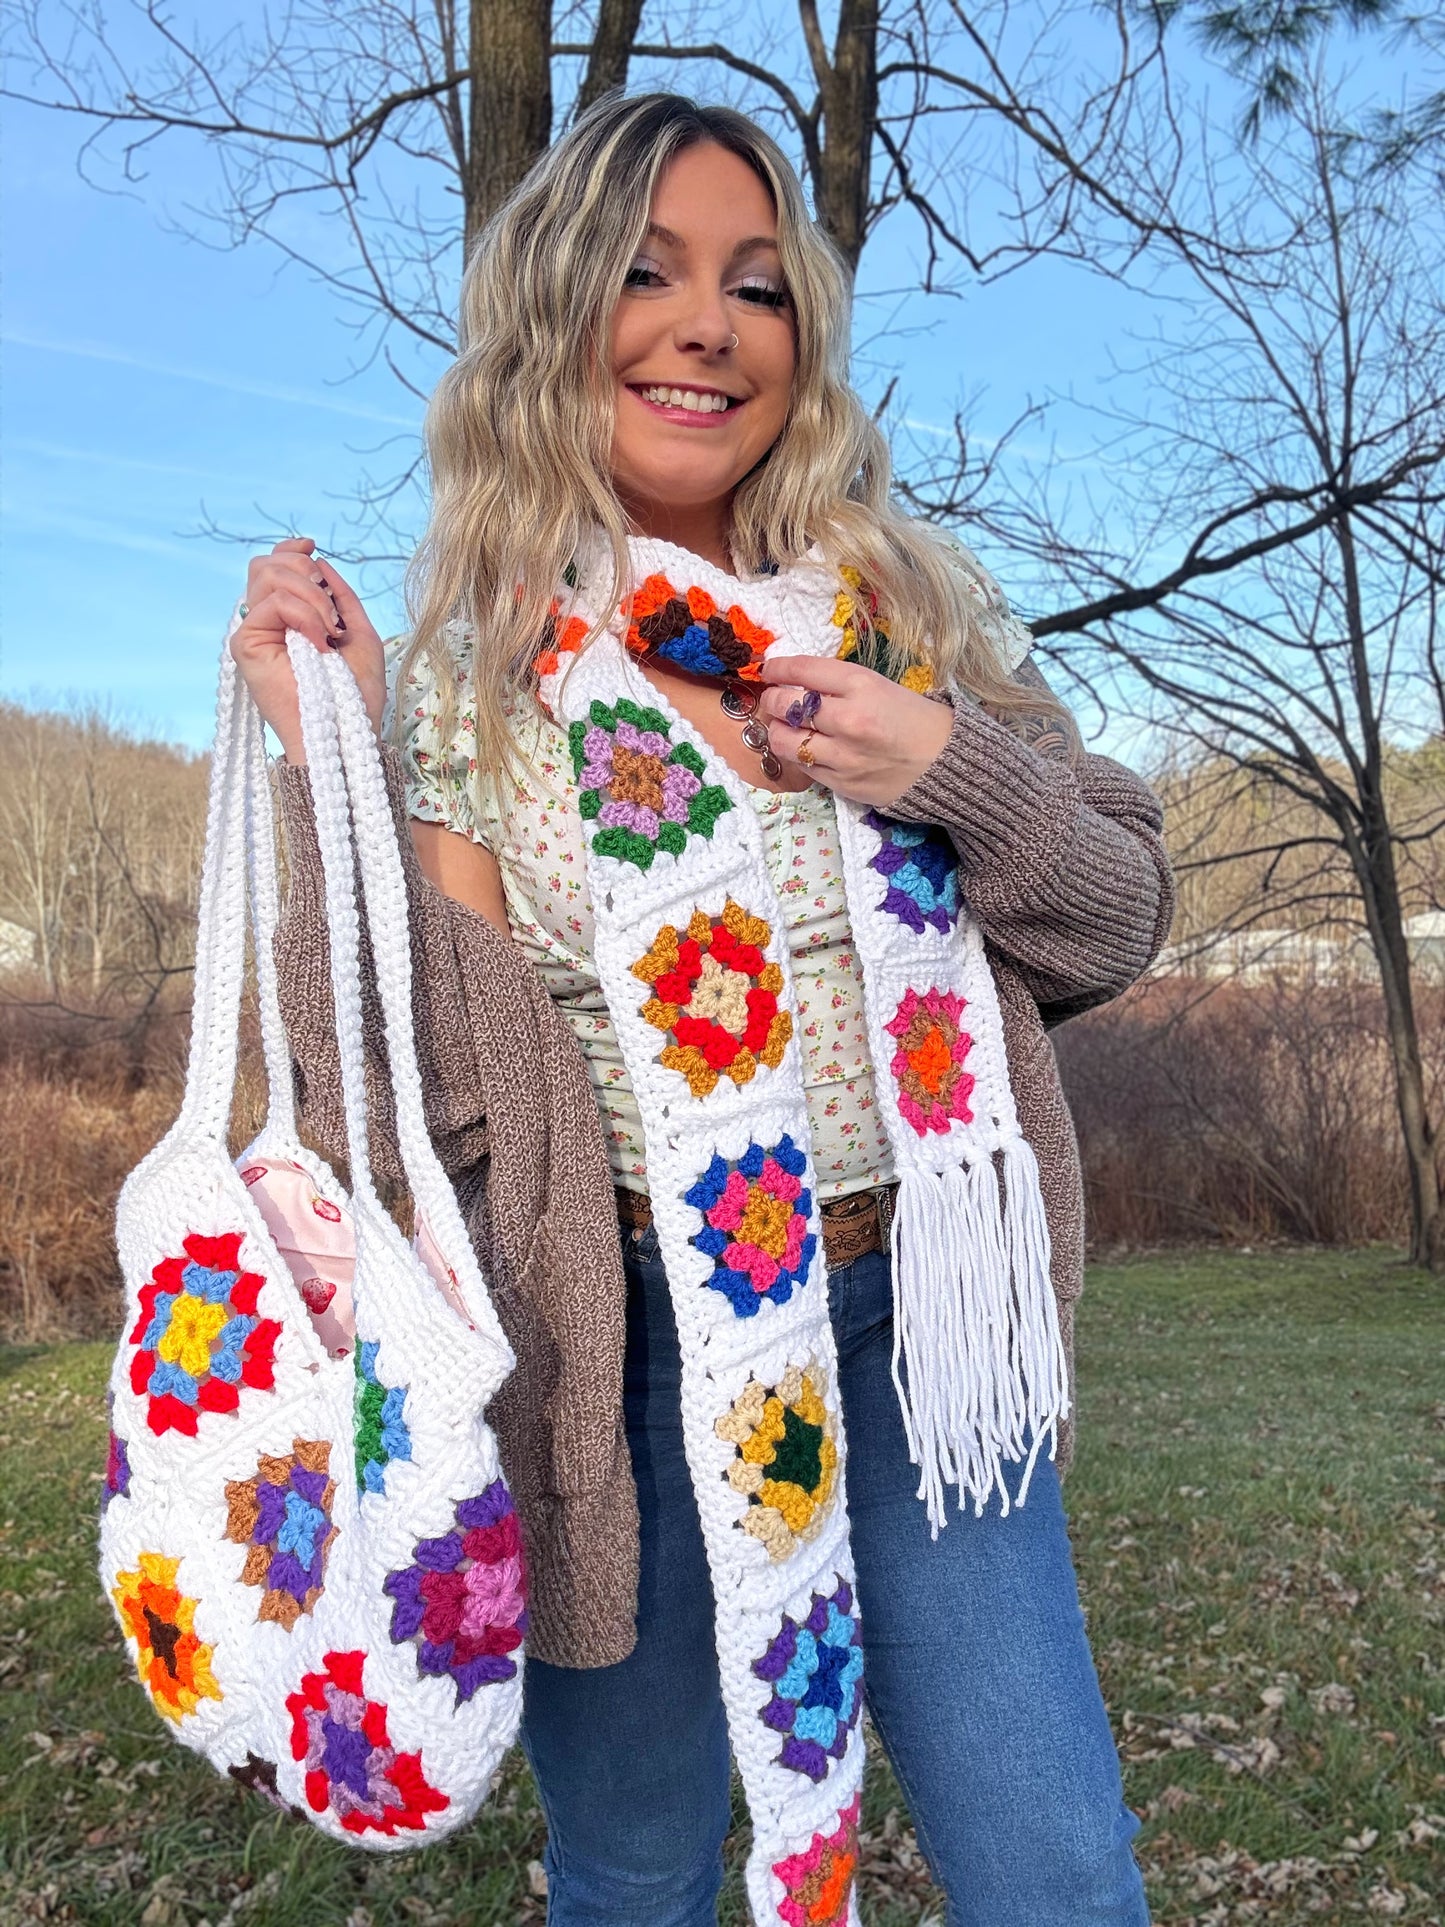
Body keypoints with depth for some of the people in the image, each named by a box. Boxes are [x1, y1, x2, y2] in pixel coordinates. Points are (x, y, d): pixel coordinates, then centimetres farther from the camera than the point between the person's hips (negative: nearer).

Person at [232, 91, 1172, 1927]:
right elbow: (439, 1087, -13)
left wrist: (955, 772, -13)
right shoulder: (460, 682, -5)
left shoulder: (909, 607, 2)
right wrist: (330, 757, -20)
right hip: (633, 1350, -1)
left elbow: (1116, 925, 6)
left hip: (920, 1323, 2)